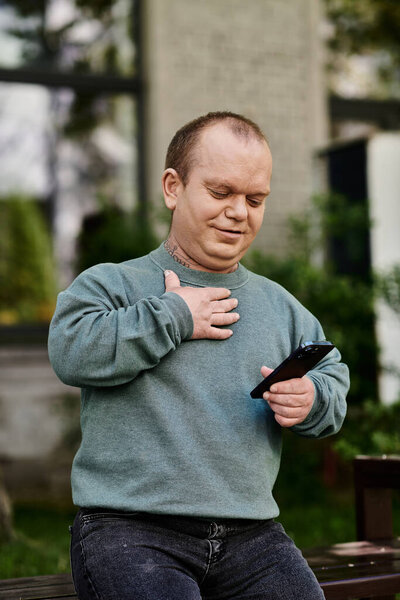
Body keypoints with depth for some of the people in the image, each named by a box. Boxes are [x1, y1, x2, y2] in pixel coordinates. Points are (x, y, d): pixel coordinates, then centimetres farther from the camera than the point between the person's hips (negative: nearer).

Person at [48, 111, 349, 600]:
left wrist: (312, 400, -3)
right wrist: (173, 317, -5)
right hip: (128, 528, -4)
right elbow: (71, 351, -12)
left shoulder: (279, 305, 21)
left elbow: (335, 380, 21)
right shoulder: (110, 283, 7)